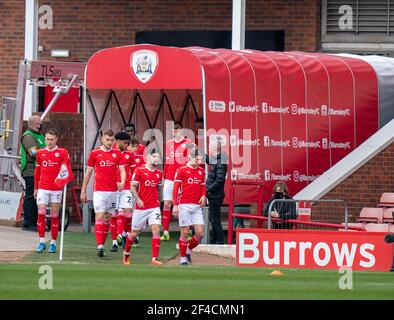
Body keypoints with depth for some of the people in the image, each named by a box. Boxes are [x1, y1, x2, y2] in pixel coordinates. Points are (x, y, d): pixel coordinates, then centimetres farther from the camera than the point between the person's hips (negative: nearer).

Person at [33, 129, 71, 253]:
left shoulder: (62, 152, 0)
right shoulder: (40, 153, 9)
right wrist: (35, 188, 16)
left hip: (56, 189, -2)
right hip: (43, 189, 2)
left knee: (54, 217, 3)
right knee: (41, 214, -8)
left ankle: (53, 243, 10)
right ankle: (42, 242, -3)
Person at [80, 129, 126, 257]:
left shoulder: (117, 153, 7)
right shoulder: (95, 153, 2)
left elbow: (122, 170, 2)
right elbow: (88, 172, 7)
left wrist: (122, 182, -20)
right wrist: (83, 191, 8)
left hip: (113, 191, 3)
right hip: (99, 190, -3)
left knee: (107, 218, 8)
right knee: (100, 217, -12)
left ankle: (102, 245, 15)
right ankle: (100, 246, -20)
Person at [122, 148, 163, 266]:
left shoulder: (159, 173, 8)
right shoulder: (139, 170, -7)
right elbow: (133, 187, -6)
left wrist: (157, 199, 13)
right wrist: (138, 199, -19)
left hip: (154, 207, 3)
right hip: (141, 207, -3)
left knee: (156, 230, -13)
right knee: (134, 233, 8)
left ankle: (155, 258, -14)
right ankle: (126, 253, 33)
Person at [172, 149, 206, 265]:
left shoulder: (201, 171, 12)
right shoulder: (181, 170, -3)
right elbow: (175, 188, -4)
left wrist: (203, 196, 1)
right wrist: (175, 205, -9)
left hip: (197, 206, 4)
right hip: (184, 206, -4)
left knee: (200, 234, -2)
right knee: (185, 233, -2)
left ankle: (189, 250, 23)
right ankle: (183, 258, 10)